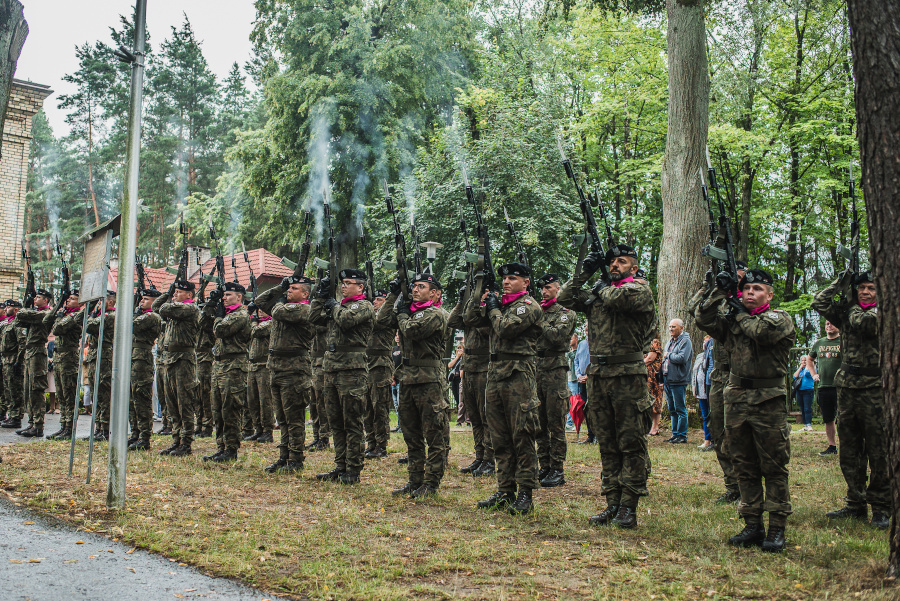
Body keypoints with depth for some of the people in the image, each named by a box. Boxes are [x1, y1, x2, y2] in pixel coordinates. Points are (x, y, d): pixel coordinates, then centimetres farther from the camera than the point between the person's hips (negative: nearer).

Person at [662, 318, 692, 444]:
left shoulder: (685, 341, -8)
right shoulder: (669, 342, 19)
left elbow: (682, 358, -23)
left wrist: (668, 355, -8)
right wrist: (663, 380, 19)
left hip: (678, 381, -8)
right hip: (668, 381, 8)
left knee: (680, 409, -3)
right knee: (672, 409, 12)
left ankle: (682, 435, 2)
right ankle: (675, 434, 19)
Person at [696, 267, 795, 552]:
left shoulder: (780, 319, 1)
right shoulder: (731, 318, 13)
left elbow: (763, 331, -18)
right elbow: (704, 320, -2)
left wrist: (740, 314, -3)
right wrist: (718, 291, -8)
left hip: (769, 402, -4)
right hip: (737, 399, 4)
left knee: (774, 467, 0)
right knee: (744, 467, 9)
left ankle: (777, 529, 7)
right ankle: (752, 525, 17)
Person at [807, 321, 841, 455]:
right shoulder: (818, 343, 15)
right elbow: (810, 360, 30)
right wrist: (814, 374, 16)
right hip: (823, 386, 5)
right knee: (828, 419, 11)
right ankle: (832, 446, 21)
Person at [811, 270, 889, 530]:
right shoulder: (847, 313, 13)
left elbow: (863, 322, -19)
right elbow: (819, 303, 3)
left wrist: (851, 303, -4)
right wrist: (841, 282, 3)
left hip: (875, 389, -5)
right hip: (847, 388, 5)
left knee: (878, 452, -1)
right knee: (849, 452, 9)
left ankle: (881, 508, 7)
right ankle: (856, 504, 18)